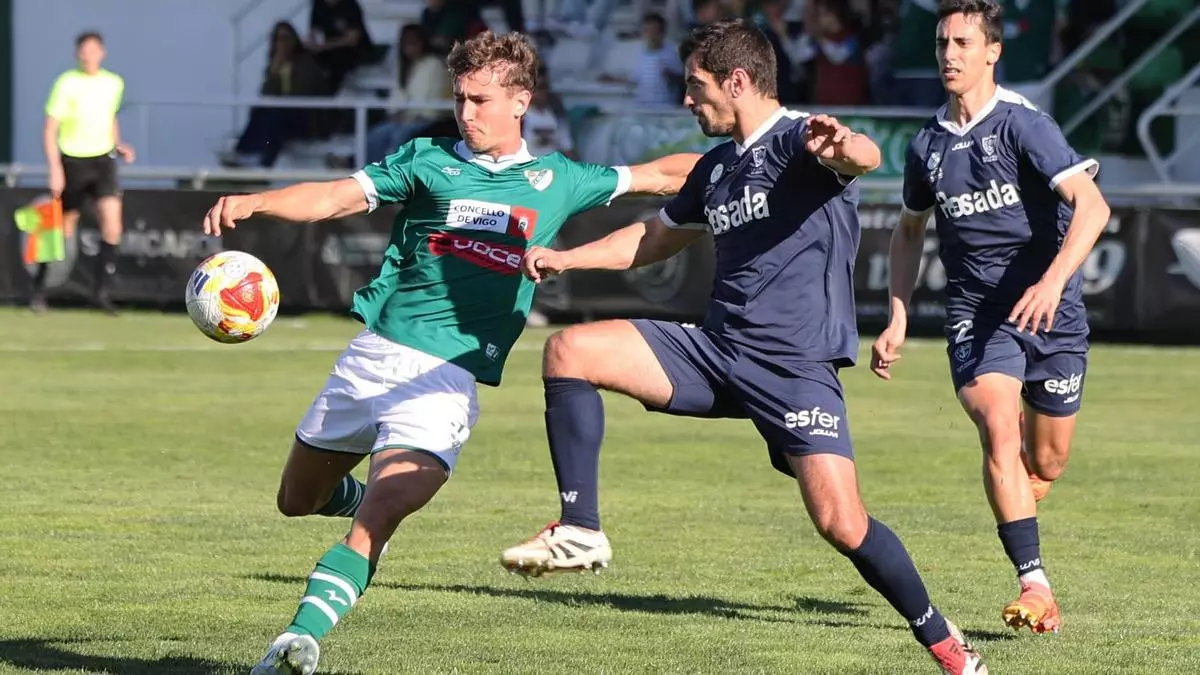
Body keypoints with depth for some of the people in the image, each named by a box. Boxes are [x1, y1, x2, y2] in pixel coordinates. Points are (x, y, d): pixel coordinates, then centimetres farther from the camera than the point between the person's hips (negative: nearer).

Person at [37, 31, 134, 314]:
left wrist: (117, 145, 6)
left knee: (112, 227, -14)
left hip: (103, 159, 3)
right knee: (63, 231, 5)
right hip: (72, 161, -3)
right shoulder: (67, 83, -9)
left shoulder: (114, 83, 5)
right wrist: (55, 169, -16)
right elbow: (50, 129, -9)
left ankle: (103, 290, -7)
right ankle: (39, 288, 22)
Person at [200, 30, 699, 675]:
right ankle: (366, 493, 48)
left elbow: (658, 174, 22)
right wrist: (253, 203, -23)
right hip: (374, 351, 2)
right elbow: (335, 197, -6)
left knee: (376, 518, -22)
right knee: (297, 500, 16)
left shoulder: (556, 181, 11)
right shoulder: (428, 159, 6)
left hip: (449, 376, -2)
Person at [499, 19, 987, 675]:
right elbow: (656, 236, 35)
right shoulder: (716, 166, 18)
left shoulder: (797, 139, -8)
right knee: (568, 350, -9)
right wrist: (564, 258, 26)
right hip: (715, 349, 8)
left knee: (841, 523, -18)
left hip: (796, 366, -7)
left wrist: (842, 149, -56)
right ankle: (580, 532, -9)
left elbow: (865, 156, -32)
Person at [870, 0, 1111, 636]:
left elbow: (1092, 205, -22)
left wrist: (1053, 281, -36)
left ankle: (1017, 535, 41)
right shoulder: (927, 145, 5)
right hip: (976, 313, 2)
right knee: (999, 433, -22)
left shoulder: (1023, 124, -11)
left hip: (1052, 313, -2)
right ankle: (1035, 586, -24)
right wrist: (897, 321, 15)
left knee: (1047, 465, 7)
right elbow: (909, 230, 23)